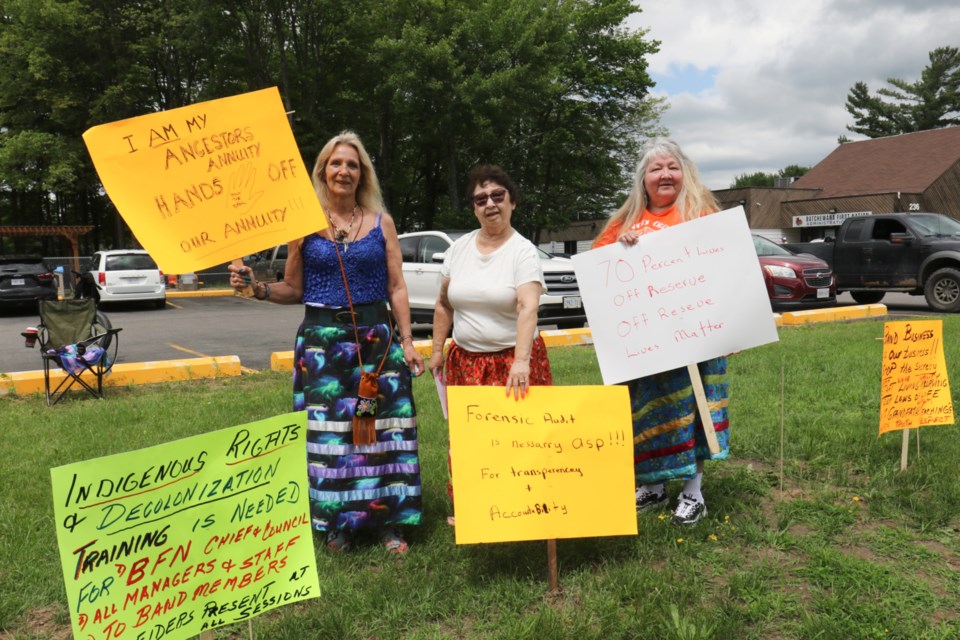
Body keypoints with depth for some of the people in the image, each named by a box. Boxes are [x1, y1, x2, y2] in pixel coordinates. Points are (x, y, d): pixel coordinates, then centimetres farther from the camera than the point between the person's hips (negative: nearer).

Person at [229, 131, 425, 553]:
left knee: (381, 428, 2)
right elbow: (294, 290, 9)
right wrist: (258, 288, -9)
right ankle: (338, 523, 19)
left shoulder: (381, 222, 6)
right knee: (328, 430, 3)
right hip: (322, 339, 0)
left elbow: (397, 288, 5)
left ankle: (388, 522, 15)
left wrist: (407, 341, 0)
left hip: (376, 337, 0)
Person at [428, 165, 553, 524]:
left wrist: (521, 361, -34)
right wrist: (437, 350, 10)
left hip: (512, 359, -4)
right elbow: (444, 303, 14)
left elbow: (528, 308, -22)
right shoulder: (459, 248, 6)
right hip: (466, 359, 4)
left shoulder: (523, 251, -9)